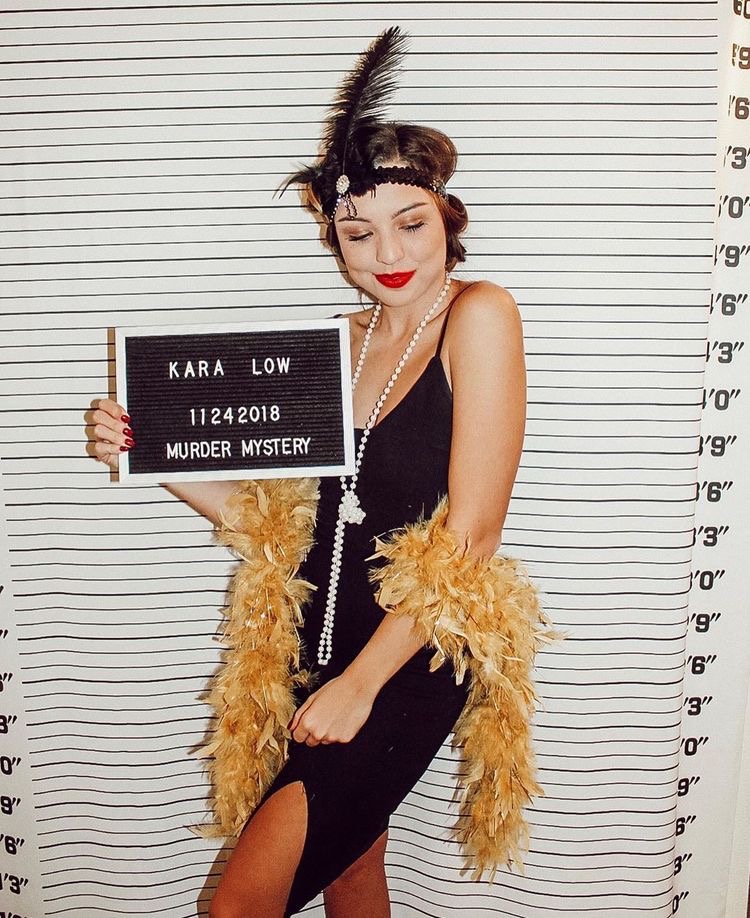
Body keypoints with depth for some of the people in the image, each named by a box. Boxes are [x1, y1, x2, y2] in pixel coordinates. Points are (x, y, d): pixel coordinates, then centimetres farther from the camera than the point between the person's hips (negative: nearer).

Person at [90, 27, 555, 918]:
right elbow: (274, 518, 7)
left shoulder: (478, 315, -12)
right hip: (321, 650, 6)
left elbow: (469, 534, -17)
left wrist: (362, 680, -14)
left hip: (413, 667, -5)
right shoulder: (343, 342, 7)